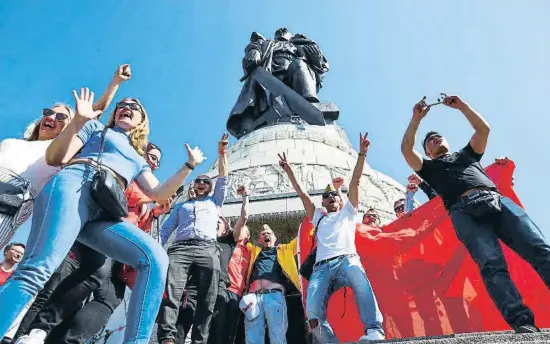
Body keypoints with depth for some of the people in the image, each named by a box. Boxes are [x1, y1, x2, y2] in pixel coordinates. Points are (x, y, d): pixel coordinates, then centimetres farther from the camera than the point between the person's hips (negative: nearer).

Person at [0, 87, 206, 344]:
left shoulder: (138, 161, 37)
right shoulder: (96, 128, 27)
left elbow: (158, 194, 22)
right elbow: (55, 158, 15)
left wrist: (189, 166, 18)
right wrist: (77, 121, 1)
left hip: (103, 214, 4)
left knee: (156, 258, -21)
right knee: (38, 269, -29)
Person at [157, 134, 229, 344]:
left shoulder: (214, 202, 31)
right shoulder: (181, 206, 34)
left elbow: (223, 178, 21)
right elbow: (166, 229, 22)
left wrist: (221, 153, 13)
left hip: (207, 249, 0)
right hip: (180, 248, 0)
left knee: (207, 299, -11)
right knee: (171, 291, -24)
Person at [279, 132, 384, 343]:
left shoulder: (348, 212, 29)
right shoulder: (317, 217, 35)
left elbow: (355, 182, 21)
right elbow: (302, 194, 29)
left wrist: (361, 154, 14)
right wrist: (289, 171, 25)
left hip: (347, 259, -2)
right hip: (322, 266, 2)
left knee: (360, 281, -40)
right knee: (312, 310, -27)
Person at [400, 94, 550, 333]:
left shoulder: (467, 154, 40)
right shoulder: (429, 167, 31)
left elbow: (483, 129, 31)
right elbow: (406, 149, 17)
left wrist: (461, 106, 30)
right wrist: (417, 118, 21)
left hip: (499, 201, 3)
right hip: (465, 211, -3)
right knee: (492, 264, -27)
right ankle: (522, 323, -39)